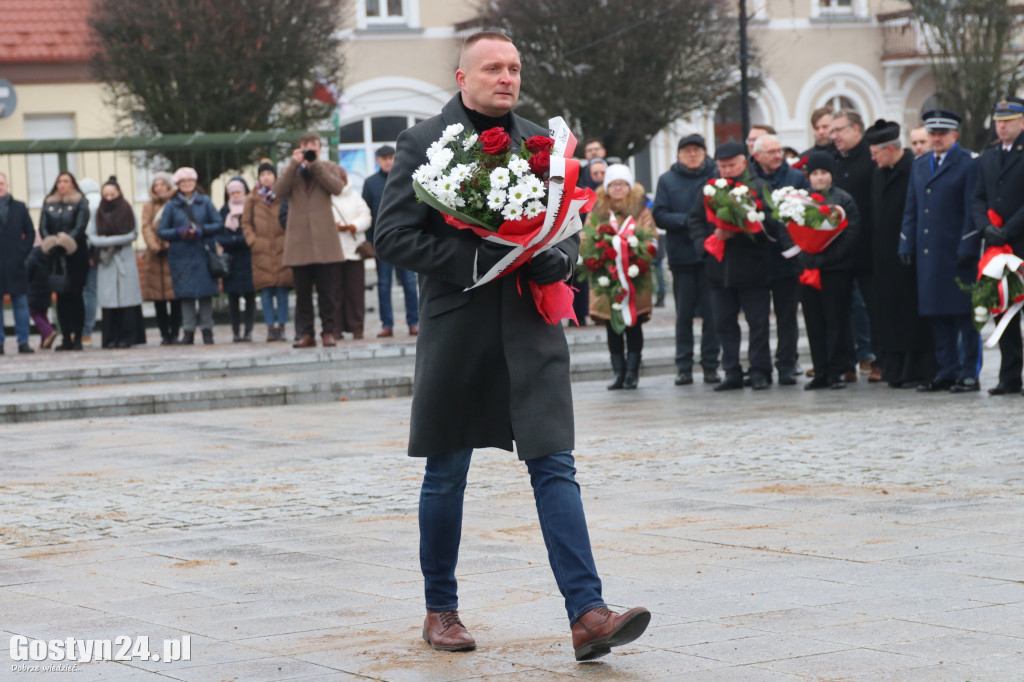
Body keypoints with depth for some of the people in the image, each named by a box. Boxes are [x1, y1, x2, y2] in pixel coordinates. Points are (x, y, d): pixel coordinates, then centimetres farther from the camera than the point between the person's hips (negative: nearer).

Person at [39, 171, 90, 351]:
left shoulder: (80, 203, 4)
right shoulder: (49, 204, 14)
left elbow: (80, 226, -8)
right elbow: (42, 227, 5)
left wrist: (68, 239, -24)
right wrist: (49, 242, -14)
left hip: (76, 255, -3)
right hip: (57, 257, 3)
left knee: (76, 295, -4)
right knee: (61, 296, 2)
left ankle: (77, 337, -2)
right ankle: (66, 338, 5)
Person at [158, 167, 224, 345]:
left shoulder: (205, 202, 9)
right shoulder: (171, 205, 7)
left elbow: (219, 224, 3)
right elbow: (161, 232, 4)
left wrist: (201, 230, -13)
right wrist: (179, 232, -13)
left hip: (203, 254, 0)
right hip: (181, 255, 0)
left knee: (205, 292, -2)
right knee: (186, 294, -2)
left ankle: (207, 329, 6)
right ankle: (188, 331, 3)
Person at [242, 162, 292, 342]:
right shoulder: (253, 198, 10)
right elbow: (246, 223, 11)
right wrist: (253, 241, -1)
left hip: (282, 248, -1)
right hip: (261, 251, 1)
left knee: (282, 290, -3)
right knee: (266, 291, -3)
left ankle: (281, 327, 2)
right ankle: (271, 327, 0)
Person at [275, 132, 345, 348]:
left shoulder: (328, 168, 12)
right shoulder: (290, 170, 14)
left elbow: (337, 188, -8)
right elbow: (279, 191, -5)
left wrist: (316, 166, -10)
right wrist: (295, 164, -9)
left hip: (324, 240, -1)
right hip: (299, 240, 1)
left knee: (327, 290, -1)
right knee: (302, 292, 3)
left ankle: (329, 332, 5)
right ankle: (305, 333, 6)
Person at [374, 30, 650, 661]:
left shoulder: (539, 141, 11)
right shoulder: (424, 143, -2)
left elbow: (569, 227, 16)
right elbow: (393, 236, -7)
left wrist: (557, 260, -7)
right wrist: (476, 260, -17)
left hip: (531, 330, 2)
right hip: (456, 329, -2)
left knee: (555, 468, -6)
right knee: (446, 475, 9)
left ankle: (587, 615, -13)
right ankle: (441, 610, 23)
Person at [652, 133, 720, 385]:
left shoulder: (716, 176, 2)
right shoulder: (667, 180, 7)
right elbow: (659, 216, 1)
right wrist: (686, 220, -13)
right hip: (681, 255, 1)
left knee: (712, 312, 0)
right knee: (684, 313, 6)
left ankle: (710, 365, 7)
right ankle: (683, 366, 11)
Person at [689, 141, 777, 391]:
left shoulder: (759, 188, -2)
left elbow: (768, 223, -12)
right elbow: (695, 220, 15)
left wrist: (735, 232, -20)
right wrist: (705, 243, -3)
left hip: (752, 268, -4)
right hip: (719, 269, 4)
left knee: (757, 323, 0)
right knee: (724, 323, 7)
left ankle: (759, 371, 7)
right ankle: (732, 372, 14)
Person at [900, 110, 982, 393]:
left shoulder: (969, 163, -3)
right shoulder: (919, 165, 16)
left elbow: (973, 210, -8)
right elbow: (911, 209, 18)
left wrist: (968, 248, -14)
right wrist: (907, 247, 10)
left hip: (957, 253, -6)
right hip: (928, 253, 6)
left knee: (964, 314, -3)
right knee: (937, 316, 7)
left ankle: (969, 374, 1)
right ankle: (946, 372, 13)